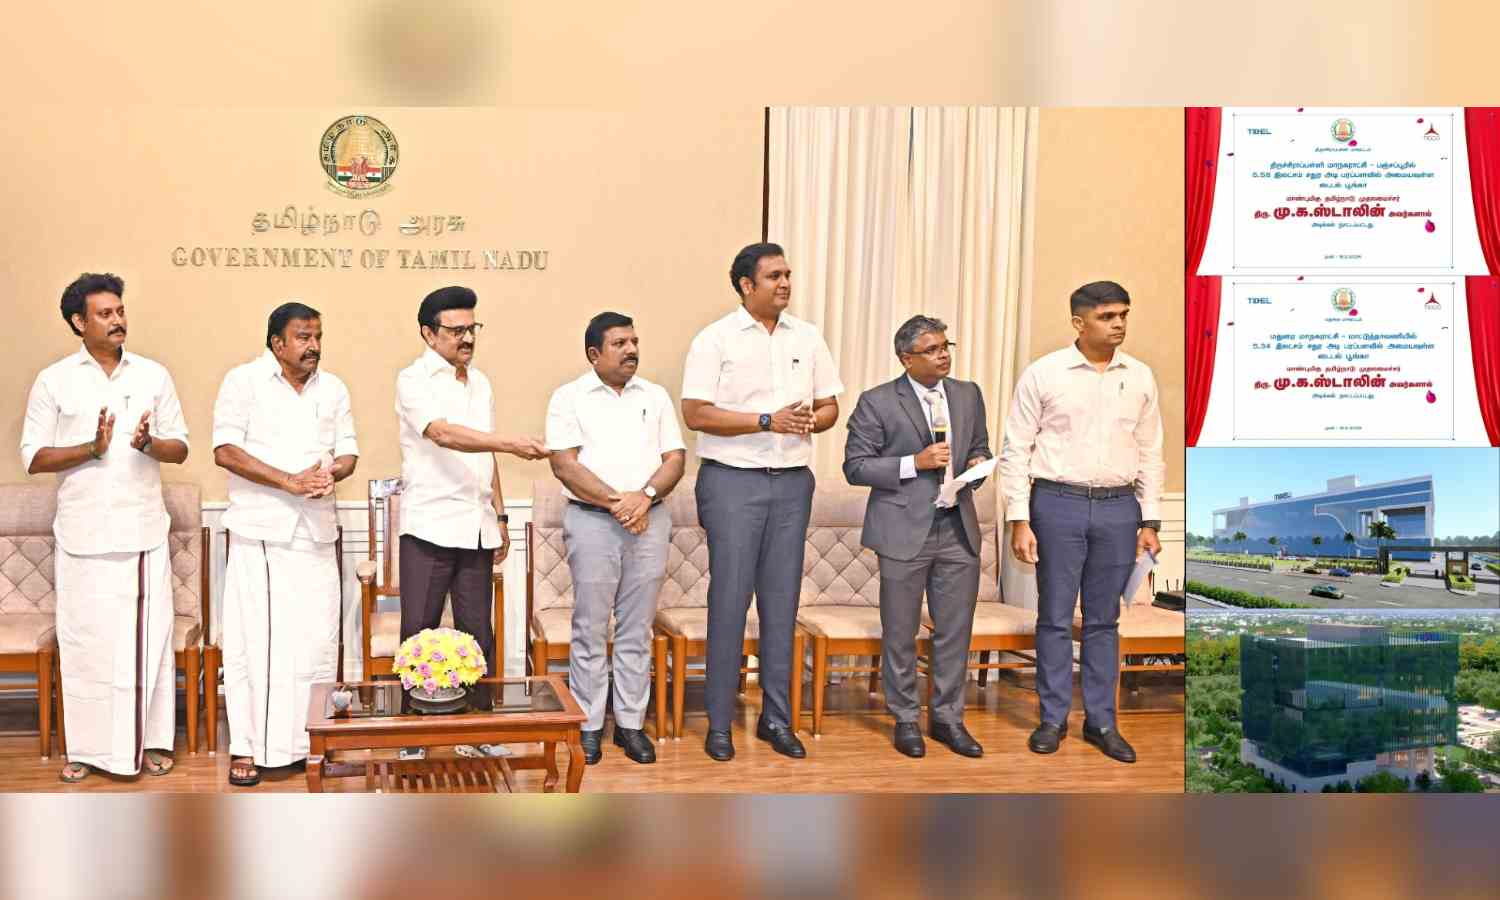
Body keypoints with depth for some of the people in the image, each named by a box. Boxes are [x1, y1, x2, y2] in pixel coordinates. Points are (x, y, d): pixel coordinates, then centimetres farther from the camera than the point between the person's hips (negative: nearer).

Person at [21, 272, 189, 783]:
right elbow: (32, 457, -1)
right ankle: (87, 747, 16)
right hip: (83, 535, -1)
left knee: (148, 636, 4)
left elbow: (180, 447, 7)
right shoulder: (54, 381, 1)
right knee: (85, 639, 5)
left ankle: (151, 740, 16)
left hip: (143, 530, 1)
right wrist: (91, 448, -16)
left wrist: (148, 443, -14)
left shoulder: (153, 375, 6)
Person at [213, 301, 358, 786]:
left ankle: (310, 737, 17)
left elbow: (348, 452, 15)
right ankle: (247, 747, 6)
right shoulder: (244, 380, -2)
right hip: (259, 531, -4)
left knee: (316, 638, 5)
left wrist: (330, 474, -9)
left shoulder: (332, 388, 13)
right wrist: (289, 481, -17)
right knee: (253, 639, -2)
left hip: (315, 530, 4)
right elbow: (225, 450, -10)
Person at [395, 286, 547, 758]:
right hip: (429, 525, -6)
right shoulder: (414, 380, -6)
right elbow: (444, 434, -24)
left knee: (478, 631, 7)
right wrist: (514, 444, -34)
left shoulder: (480, 383, 15)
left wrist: (500, 515, 17)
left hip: (476, 528, 6)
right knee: (419, 631, -1)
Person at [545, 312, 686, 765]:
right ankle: (588, 725, 11)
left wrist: (646, 496, -11)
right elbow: (564, 464, -7)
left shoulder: (655, 396, 13)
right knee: (590, 628, 2)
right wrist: (615, 501, -15)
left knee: (637, 629, 7)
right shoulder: (569, 396, 2)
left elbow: (674, 458, 7)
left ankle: (631, 723, 14)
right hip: (592, 520, -3)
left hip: (649, 520, 3)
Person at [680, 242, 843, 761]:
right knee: (730, 598, -2)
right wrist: (768, 420, -17)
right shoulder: (715, 340, -5)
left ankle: (777, 717, 18)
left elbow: (830, 406, 14)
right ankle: (719, 723, 7)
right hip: (732, 481, -4)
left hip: (792, 482, 4)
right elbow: (695, 414, -12)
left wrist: (811, 421, -10)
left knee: (782, 599, 8)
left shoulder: (807, 339, 10)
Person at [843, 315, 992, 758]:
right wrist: (915, 463, -16)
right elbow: (855, 466, -7)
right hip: (905, 532, -4)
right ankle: (906, 720, 20)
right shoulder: (877, 402, -6)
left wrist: (977, 465, -3)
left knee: (956, 631, 9)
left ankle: (947, 718, 23)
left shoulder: (968, 395, 9)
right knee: (900, 634, 6)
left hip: (958, 528, 4)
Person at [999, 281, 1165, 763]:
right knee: (1055, 618, 5)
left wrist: (1151, 521, 7)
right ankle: (1053, 718, 18)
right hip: (1058, 504, -3)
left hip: (1119, 507, 3)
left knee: (1104, 620, 11)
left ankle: (1102, 721, 21)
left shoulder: (1140, 377, 6)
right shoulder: (1043, 374, -4)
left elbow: (1150, 454, 11)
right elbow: (1016, 450, -3)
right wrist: (1019, 520, -7)